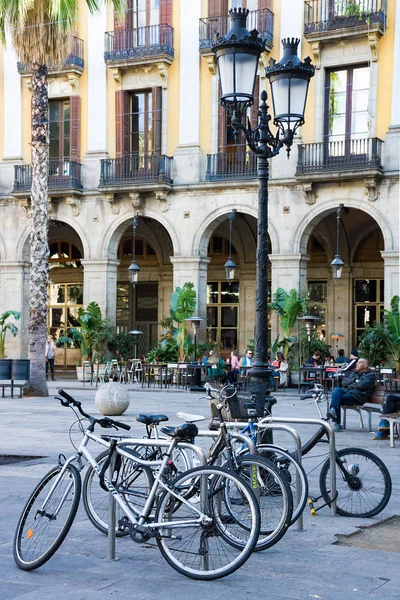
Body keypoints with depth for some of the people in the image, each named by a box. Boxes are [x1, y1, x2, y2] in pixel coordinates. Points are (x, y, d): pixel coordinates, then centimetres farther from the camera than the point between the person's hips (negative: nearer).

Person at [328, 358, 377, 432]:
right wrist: (354, 380, -1)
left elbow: (362, 385, -10)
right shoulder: (354, 373, 30)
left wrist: (350, 385, 2)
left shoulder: (371, 375, 8)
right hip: (347, 391, 6)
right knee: (336, 390, -28)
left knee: (336, 399, -27)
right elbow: (344, 382, 14)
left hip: (358, 396, -6)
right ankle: (333, 409, -45)